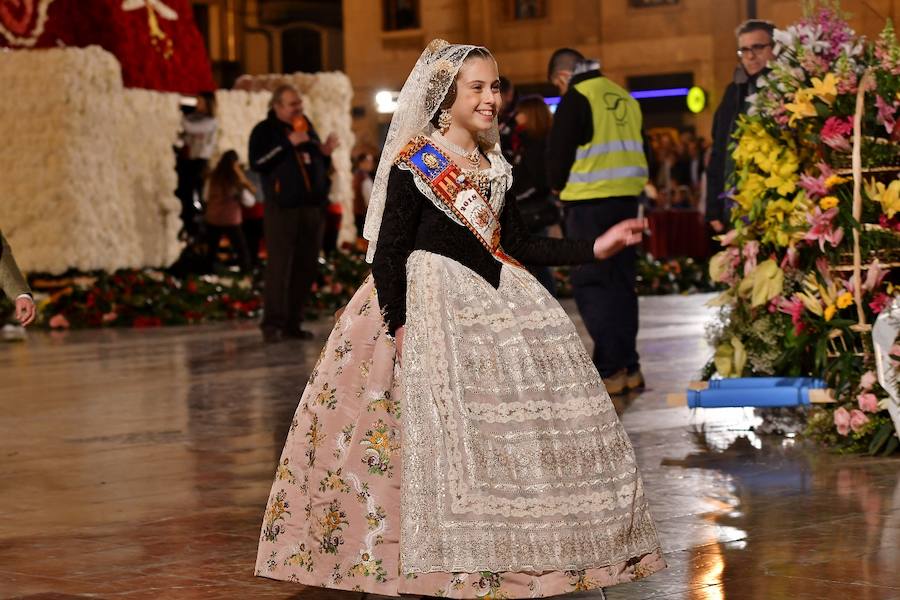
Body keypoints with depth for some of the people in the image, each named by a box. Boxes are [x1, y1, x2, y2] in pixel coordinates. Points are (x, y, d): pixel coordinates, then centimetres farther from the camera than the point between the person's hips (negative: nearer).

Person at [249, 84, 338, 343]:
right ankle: (272, 323, -10)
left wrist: (325, 153, 5)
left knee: (306, 268, 4)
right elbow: (257, 163, -14)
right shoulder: (264, 131, 1)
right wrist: (288, 143, -16)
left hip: (312, 207, 6)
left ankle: (293, 322, 9)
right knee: (279, 266, -11)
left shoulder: (307, 128, 18)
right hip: (283, 208, -6)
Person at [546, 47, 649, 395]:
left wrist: (559, 187, 11)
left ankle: (610, 370, -7)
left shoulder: (576, 99, -8)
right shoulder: (625, 99, 14)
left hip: (589, 204, -7)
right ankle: (629, 367, 14)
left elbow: (558, 154, -8)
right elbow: (637, 151, 17)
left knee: (590, 285, -3)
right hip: (627, 198, 7)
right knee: (622, 282, 12)